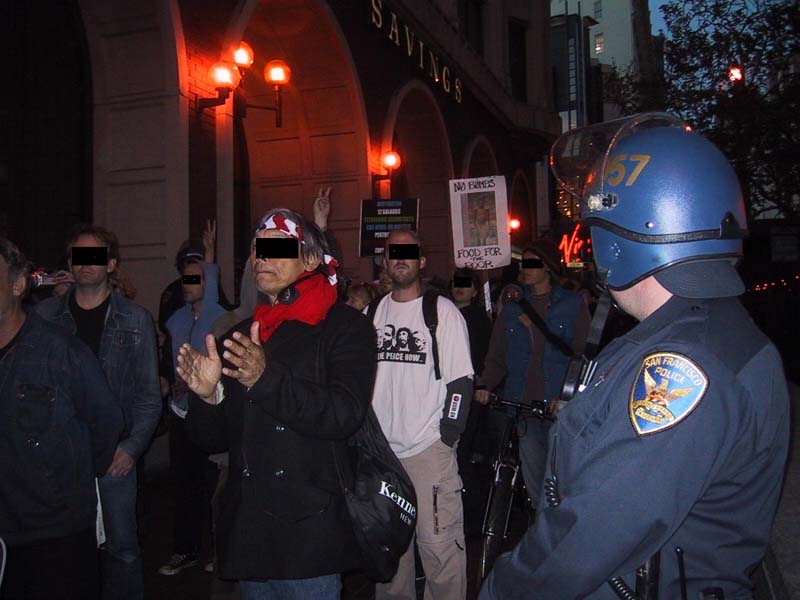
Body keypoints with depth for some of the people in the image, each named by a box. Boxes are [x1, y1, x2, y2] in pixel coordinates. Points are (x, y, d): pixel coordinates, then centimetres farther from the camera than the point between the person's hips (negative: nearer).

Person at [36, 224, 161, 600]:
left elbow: (149, 395, 1)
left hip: (114, 453, -1)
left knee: (121, 547, 3)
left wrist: (132, 447, -9)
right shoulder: (46, 314, 6)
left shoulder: (135, 320, 2)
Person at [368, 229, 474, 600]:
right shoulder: (373, 312, 10)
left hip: (429, 448, -5)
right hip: (381, 448, 5)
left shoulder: (443, 311, -3)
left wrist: (448, 436, -12)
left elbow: (460, 381, -6)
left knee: (439, 544, -5)